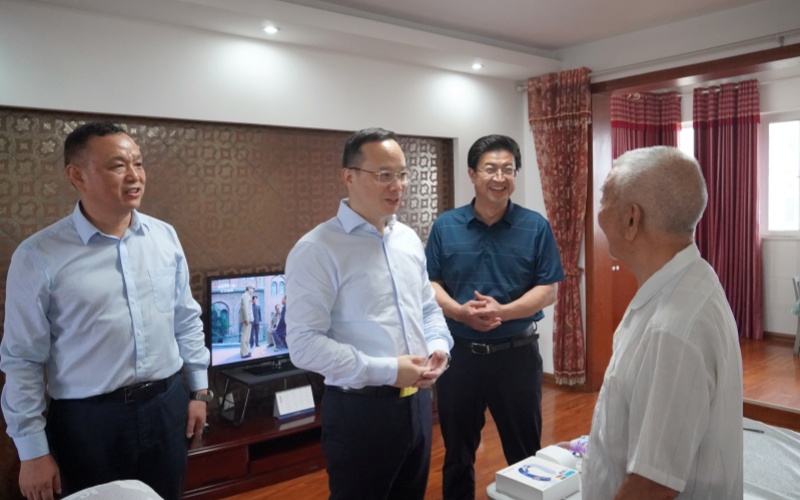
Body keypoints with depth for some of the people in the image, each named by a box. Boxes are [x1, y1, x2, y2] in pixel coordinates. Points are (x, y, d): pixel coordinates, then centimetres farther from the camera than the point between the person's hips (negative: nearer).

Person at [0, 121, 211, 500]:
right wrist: (32, 450, -4)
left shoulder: (165, 236, 0)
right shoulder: (38, 256, -10)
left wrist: (199, 390, 9)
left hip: (166, 408, 3)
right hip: (88, 421, -3)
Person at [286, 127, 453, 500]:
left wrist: (438, 345, -4)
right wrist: (385, 371, -22)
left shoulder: (409, 239, 7)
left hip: (417, 401, 7)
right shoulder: (318, 249, -16)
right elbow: (304, 343, -21)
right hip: (360, 410, -7)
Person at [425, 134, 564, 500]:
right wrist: (461, 311, -20)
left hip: (517, 353, -1)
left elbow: (548, 291, -5)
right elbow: (429, 285, -1)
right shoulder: (445, 226, 0)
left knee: (525, 454, 15)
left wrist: (502, 311, -21)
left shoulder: (535, 227, -3)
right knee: (457, 453, 17)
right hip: (458, 353, 1)